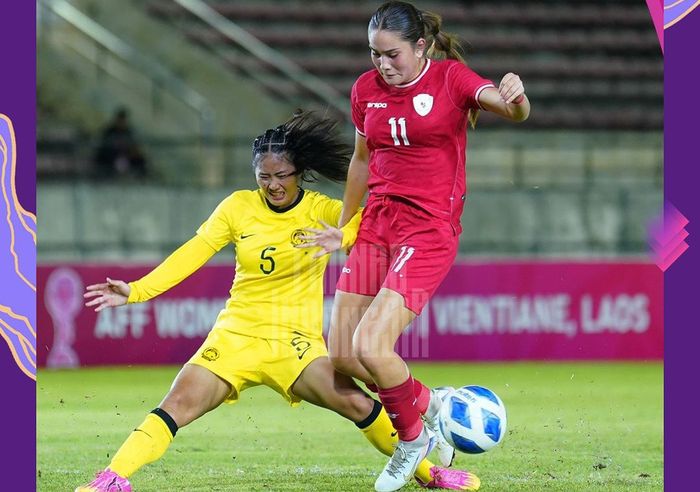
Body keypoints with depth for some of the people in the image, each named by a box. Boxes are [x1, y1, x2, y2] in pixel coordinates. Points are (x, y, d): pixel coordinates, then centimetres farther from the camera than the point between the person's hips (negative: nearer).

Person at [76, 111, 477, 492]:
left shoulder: (321, 210, -4)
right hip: (237, 334, 1)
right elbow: (191, 255, -1)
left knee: (358, 405, -16)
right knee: (179, 405, -17)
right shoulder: (238, 207, 0)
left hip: (297, 341, -1)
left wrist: (342, 238, -39)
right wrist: (135, 291, -10)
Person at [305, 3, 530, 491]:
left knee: (370, 347, -19)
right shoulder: (366, 89, 7)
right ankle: (430, 404, 25)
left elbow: (513, 109, -25)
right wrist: (342, 229, 29)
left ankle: (413, 437, 8)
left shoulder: (451, 77, -7)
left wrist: (516, 98, -50)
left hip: (429, 228, -6)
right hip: (376, 225, 6)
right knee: (342, 355, 2)